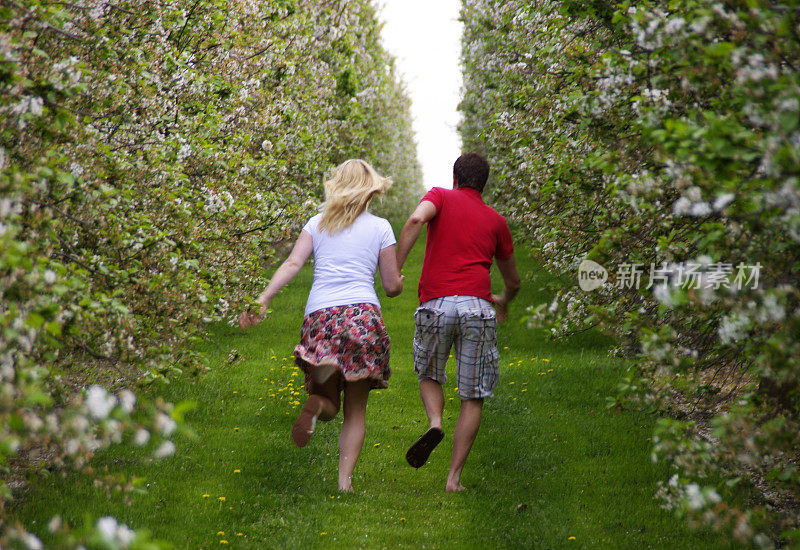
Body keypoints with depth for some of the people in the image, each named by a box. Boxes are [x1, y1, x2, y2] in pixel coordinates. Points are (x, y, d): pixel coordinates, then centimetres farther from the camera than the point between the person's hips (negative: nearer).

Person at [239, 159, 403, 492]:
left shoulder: (317, 224, 14)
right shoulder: (379, 228, 9)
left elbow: (292, 264, 0)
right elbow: (392, 287, 9)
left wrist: (263, 298, -6)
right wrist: (399, 282, 31)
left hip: (319, 316, 2)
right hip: (363, 315, -2)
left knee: (330, 404, 14)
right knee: (356, 408, 9)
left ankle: (317, 404, -23)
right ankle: (345, 479, -4)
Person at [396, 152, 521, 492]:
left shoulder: (441, 196, 13)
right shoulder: (496, 221, 19)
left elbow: (416, 220, -13)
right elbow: (512, 279, 30)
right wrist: (504, 301, 52)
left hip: (435, 306, -1)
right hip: (477, 308, 1)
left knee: (429, 376, 24)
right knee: (473, 399, 7)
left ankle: (435, 423, -6)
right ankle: (454, 477, 0)